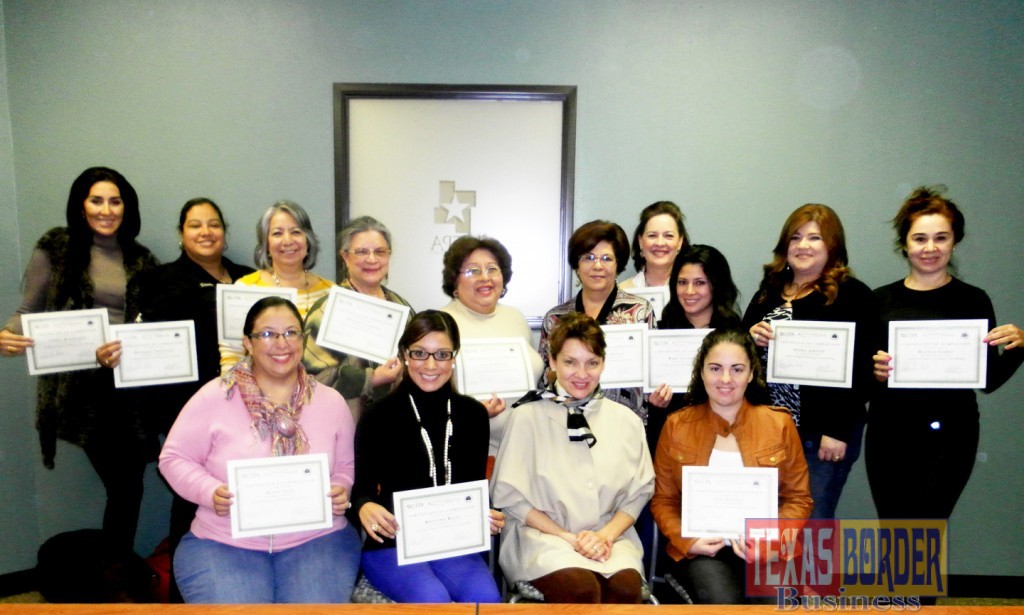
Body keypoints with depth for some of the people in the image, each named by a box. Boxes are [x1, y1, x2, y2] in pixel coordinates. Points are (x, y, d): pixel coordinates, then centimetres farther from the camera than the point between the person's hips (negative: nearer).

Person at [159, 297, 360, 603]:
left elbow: (347, 465, 14)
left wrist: (341, 491, -8)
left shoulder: (331, 402, 5)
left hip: (316, 540, 1)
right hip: (224, 543, -1)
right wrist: (210, 492, -14)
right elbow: (174, 458, 3)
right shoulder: (214, 397, -2)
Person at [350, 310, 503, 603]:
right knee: (433, 598, -30)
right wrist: (364, 507, -28)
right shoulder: (379, 416, -3)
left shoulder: (472, 414, 6)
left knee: (486, 596, -26)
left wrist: (488, 517, -12)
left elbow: (476, 487, 10)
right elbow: (364, 486, -5)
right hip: (391, 546, -2)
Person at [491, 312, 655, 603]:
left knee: (627, 584, -29)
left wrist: (606, 535, -7)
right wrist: (570, 538, -10)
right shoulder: (527, 418, -3)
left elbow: (639, 491, 10)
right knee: (582, 587, -31)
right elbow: (508, 495, -4)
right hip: (542, 536, -2)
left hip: (610, 538, 3)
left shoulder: (626, 420, 9)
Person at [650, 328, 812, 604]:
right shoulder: (676, 426, 3)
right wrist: (686, 541, -10)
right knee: (722, 602, -28)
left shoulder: (779, 423, 4)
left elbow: (798, 499, 8)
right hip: (701, 550, -1)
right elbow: (663, 501, 8)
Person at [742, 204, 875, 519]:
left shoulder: (852, 295, -6)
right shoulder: (769, 291, 13)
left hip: (823, 433, -5)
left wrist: (838, 431, -15)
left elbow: (858, 369, -11)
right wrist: (750, 337, -4)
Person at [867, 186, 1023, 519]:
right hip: (889, 432, 2)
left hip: (948, 435, -1)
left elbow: (989, 381, 5)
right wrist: (875, 371, -15)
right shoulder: (881, 300, 5)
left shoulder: (972, 300, 2)